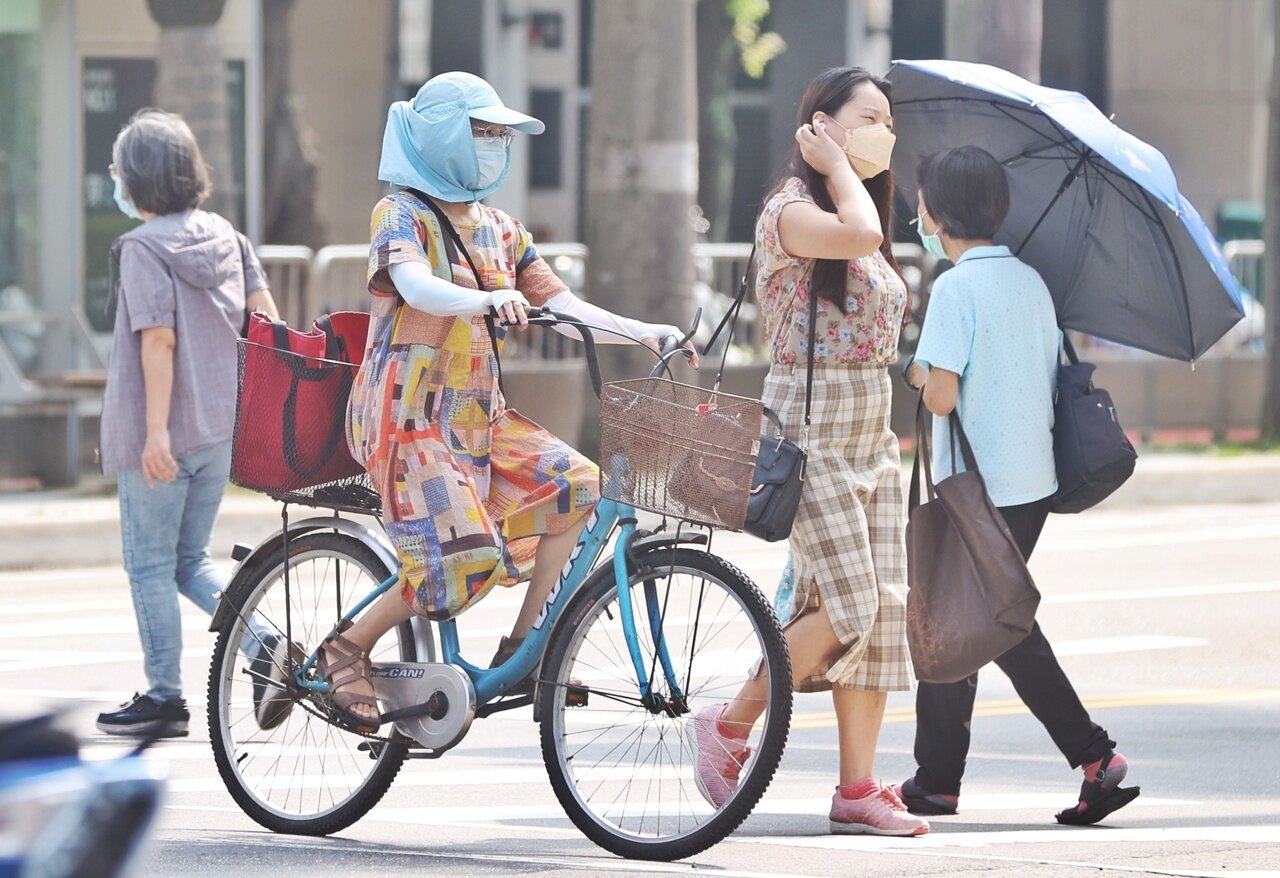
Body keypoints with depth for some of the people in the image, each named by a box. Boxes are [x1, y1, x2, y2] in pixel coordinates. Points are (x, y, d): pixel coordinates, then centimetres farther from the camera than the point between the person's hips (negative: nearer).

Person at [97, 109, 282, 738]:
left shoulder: (144, 247, -13)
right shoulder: (225, 235, 7)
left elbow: (159, 339, -20)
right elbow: (267, 320, 5)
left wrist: (156, 432, -21)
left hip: (159, 434, -7)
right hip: (220, 427, 7)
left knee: (150, 566, 5)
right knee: (191, 561, 18)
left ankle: (163, 697, 9)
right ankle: (261, 644, -1)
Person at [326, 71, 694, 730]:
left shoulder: (501, 230, 16)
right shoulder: (403, 213, -6)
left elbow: (563, 307, 9)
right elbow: (416, 286, -27)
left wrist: (643, 333, -7)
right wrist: (490, 300, -46)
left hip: (481, 416, 8)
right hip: (411, 414, -8)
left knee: (575, 485, -11)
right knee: (466, 557, -22)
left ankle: (523, 647, -4)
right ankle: (348, 648, -4)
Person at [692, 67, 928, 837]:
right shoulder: (790, 210, -8)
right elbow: (857, 233, -29)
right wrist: (836, 165, -12)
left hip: (872, 431, 9)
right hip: (812, 428, -9)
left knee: (884, 608, 1)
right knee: (847, 605, -15)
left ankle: (859, 787, 1)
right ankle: (731, 725, 3)